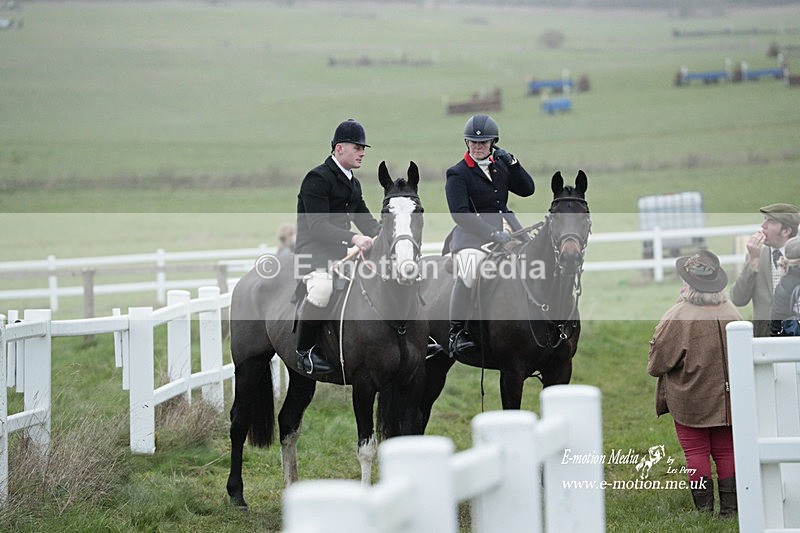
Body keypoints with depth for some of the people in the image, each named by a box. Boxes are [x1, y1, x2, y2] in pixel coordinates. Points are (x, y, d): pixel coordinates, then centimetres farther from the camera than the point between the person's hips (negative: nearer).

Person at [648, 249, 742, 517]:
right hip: (727, 399, 4)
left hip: (690, 399, -4)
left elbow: (657, 364, -12)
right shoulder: (732, 313, -3)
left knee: (696, 453, 4)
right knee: (726, 451, 11)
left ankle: (704, 508, 6)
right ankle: (729, 507, 14)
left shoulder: (677, 318, -19)